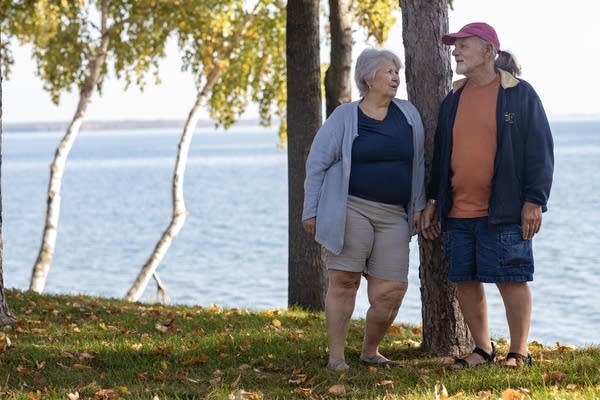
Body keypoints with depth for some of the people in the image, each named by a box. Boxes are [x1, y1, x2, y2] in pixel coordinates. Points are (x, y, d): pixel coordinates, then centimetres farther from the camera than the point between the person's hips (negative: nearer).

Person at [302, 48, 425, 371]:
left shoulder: (408, 114, 11)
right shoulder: (344, 117, 1)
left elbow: (417, 162, 14)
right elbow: (317, 164, 2)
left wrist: (418, 206, 8)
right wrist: (311, 211, -2)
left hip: (393, 216, 4)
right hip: (351, 209, -3)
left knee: (392, 289, -2)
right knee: (344, 282, -4)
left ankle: (370, 352, 19)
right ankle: (336, 356, 4)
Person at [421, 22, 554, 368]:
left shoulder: (519, 94, -2)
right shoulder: (453, 99, 15)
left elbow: (540, 150, -4)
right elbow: (441, 155, 21)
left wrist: (534, 200, -10)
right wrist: (433, 201, 16)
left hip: (504, 211, -6)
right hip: (457, 212, 6)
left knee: (511, 280, -3)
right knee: (465, 281, 7)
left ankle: (519, 353, 8)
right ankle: (483, 350, 20)